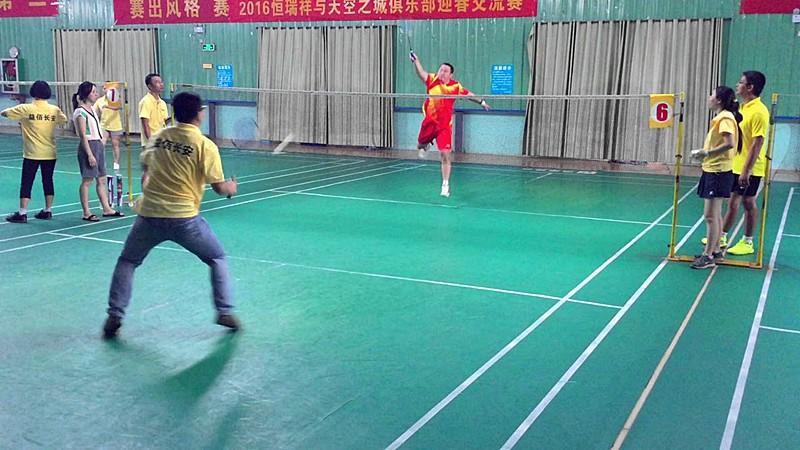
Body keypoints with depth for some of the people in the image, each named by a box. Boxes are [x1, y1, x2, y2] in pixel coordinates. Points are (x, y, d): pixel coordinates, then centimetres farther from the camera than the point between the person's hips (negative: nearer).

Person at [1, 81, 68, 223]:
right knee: (48, 181, 12)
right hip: (50, 153, 3)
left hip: (32, 154, -3)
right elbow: (64, 120, 20)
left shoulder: (26, 109, -7)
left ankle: (22, 213, 1)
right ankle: (48, 210, 18)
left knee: (26, 183, 1)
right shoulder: (54, 109, 0)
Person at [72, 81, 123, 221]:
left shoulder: (92, 109, 13)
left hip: (98, 145, 9)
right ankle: (86, 213, 4)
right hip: (89, 146, -9)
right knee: (87, 180, -2)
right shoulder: (81, 112, -13)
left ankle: (107, 209, 19)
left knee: (102, 179, 12)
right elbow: (83, 136, -18)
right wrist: (90, 155, -21)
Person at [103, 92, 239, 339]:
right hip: (185, 218, -3)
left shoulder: (158, 137, 6)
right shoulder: (205, 145, -7)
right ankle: (225, 312, 13)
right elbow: (219, 187, -4)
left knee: (127, 262, 23)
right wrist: (231, 187, 17)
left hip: (149, 214, 3)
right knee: (218, 259, 19)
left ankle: (114, 316, 17)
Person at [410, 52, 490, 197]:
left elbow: (468, 94, 16)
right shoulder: (432, 80, -5)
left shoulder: (455, 86, -2)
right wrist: (416, 61, -41)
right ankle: (424, 146, 61)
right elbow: (421, 73, -23)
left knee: (445, 155, -9)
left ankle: (445, 185, 0)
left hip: (444, 126, -1)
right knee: (420, 145, 20)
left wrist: (481, 101, 25)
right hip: (429, 122, 1)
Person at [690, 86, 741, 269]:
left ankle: (708, 256, -2)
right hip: (713, 170, 10)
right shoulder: (720, 117, 14)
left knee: (711, 216, -7)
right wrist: (705, 152, 6)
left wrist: (706, 153, -21)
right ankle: (715, 250, 26)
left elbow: (729, 144, -26)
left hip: (718, 171, -10)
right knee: (715, 214, 17)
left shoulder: (725, 117, -14)